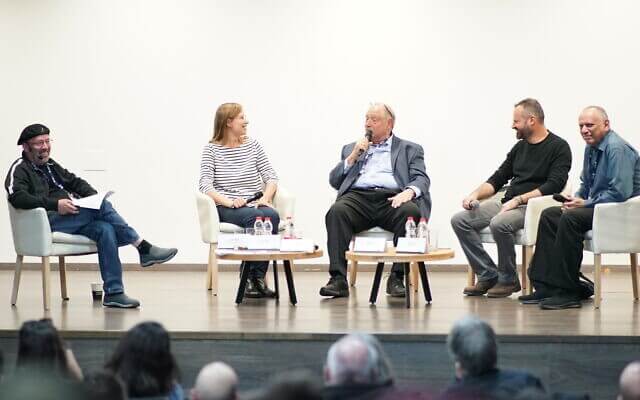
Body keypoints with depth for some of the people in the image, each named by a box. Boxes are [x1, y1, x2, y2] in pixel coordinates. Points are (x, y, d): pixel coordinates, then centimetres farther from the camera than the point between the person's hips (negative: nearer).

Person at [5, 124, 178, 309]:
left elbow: (74, 181, 30)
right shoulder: (19, 169, 2)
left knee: (105, 229, -24)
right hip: (49, 221, -7)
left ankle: (113, 293, -27)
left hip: (71, 218, 7)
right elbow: (17, 197, -16)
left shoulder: (50, 165, 26)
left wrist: (93, 195, 7)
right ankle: (144, 249, -19)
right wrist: (54, 204, -24)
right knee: (102, 206, -25)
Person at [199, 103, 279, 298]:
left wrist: (265, 198, -10)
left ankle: (256, 278, -30)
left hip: (255, 204, 3)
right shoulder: (211, 149, 5)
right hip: (226, 209, -3)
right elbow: (205, 185, -7)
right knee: (254, 216, -36)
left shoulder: (252, 145, 15)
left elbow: (271, 177, 11)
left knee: (271, 215, -32)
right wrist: (228, 201, -23)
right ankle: (254, 279, -30)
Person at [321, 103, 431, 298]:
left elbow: (421, 179, 7)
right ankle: (338, 279, -35)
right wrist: (353, 157, 8)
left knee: (410, 211, -35)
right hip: (358, 197, 2)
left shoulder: (410, 149, 22)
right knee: (337, 211, -32)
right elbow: (334, 181, 21)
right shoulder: (352, 148, 30)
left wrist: (409, 192, -16)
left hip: (391, 199, -2)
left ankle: (397, 278, -29)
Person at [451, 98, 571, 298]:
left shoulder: (559, 147, -5)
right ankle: (488, 275, -6)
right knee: (459, 220, -8)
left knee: (499, 223, -36)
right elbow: (497, 179, 21)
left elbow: (554, 186, -16)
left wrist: (518, 200, -21)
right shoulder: (519, 147, 18)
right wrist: (475, 194, 2)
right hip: (507, 201, 8)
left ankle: (508, 279, -15)